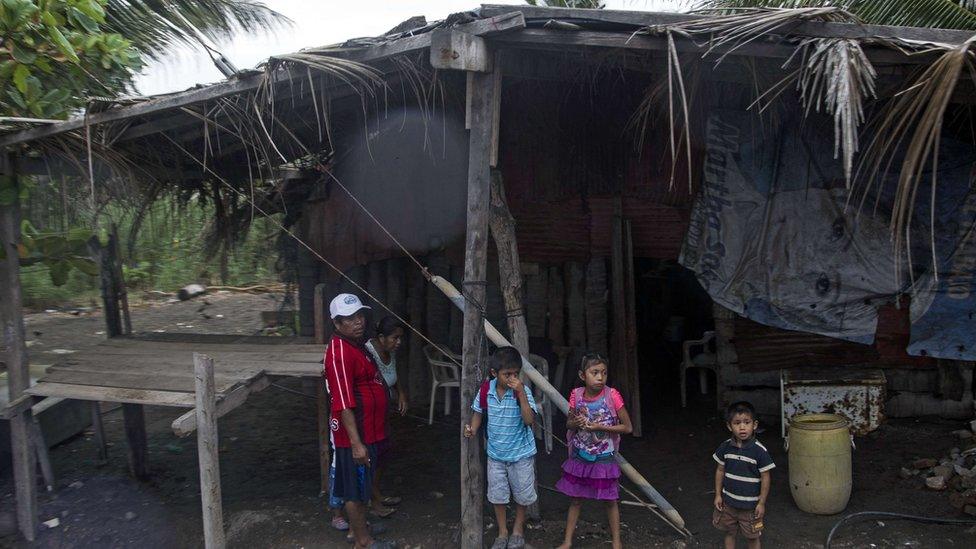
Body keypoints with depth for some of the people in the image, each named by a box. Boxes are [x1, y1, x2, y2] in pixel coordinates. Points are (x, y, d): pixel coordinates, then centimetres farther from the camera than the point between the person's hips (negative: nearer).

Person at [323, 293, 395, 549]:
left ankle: (359, 525, 38)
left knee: (362, 482, 22)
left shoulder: (356, 344, 9)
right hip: (355, 433, -10)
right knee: (356, 487, 5)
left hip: (366, 430, 10)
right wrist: (356, 443, -28)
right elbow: (344, 404, -27)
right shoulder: (340, 354, -23)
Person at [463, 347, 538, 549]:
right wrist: (472, 428, -14)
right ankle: (502, 532, 34)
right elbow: (479, 412, 4)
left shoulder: (523, 391, -20)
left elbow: (529, 420, -29)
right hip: (496, 452, 3)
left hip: (521, 453, -2)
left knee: (521, 494, 14)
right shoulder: (486, 390, -11)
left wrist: (521, 393, -35)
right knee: (497, 494, 14)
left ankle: (518, 528, 38)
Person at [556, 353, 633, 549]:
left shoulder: (612, 396, -18)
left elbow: (627, 427, -12)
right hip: (580, 457, 3)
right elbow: (568, 424, 5)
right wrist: (576, 423, -19)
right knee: (575, 500, 15)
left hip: (604, 459, -3)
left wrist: (600, 427, -21)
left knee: (610, 501, 12)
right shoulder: (576, 395, -9)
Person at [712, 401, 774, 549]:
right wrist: (718, 495, 4)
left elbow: (765, 478, -12)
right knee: (729, 533, 18)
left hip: (750, 504, -3)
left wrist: (762, 503, -9)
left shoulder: (760, 451, -18)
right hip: (728, 502, 3)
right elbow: (720, 471, 4)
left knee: (752, 537, 13)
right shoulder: (725, 447, -8)